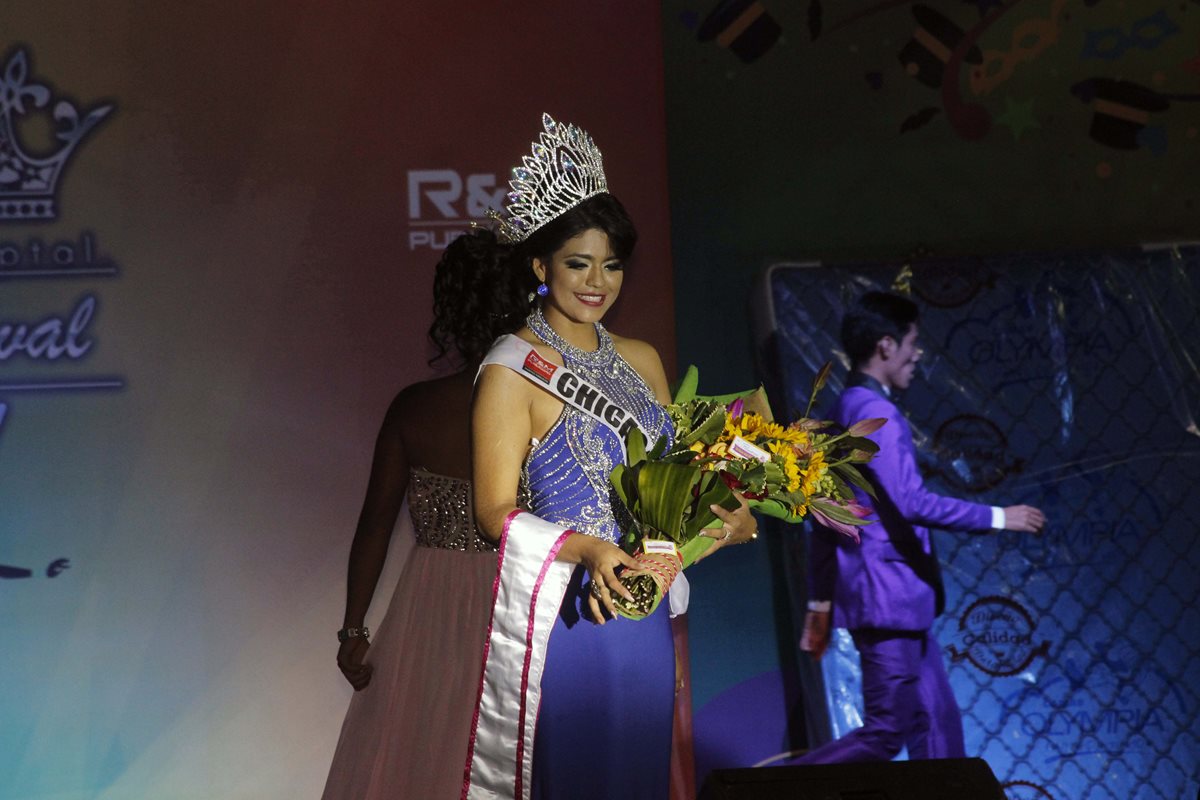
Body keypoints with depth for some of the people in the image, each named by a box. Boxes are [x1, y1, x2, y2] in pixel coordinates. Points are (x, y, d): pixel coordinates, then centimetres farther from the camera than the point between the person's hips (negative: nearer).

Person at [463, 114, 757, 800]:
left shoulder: (642, 361, 10)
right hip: (560, 612, -6)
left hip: (644, 611, 6)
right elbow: (497, 510, -12)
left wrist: (725, 515, -4)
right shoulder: (512, 371, -9)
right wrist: (588, 550, -26)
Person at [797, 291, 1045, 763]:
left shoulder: (842, 414, 16)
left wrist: (820, 603, 21)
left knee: (935, 723, 10)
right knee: (885, 733, -7)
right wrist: (998, 518, -13)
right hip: (887, 599, -10)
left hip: (897, 601, 10)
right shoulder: (877, 414, -14)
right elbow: (911, 503, -22)